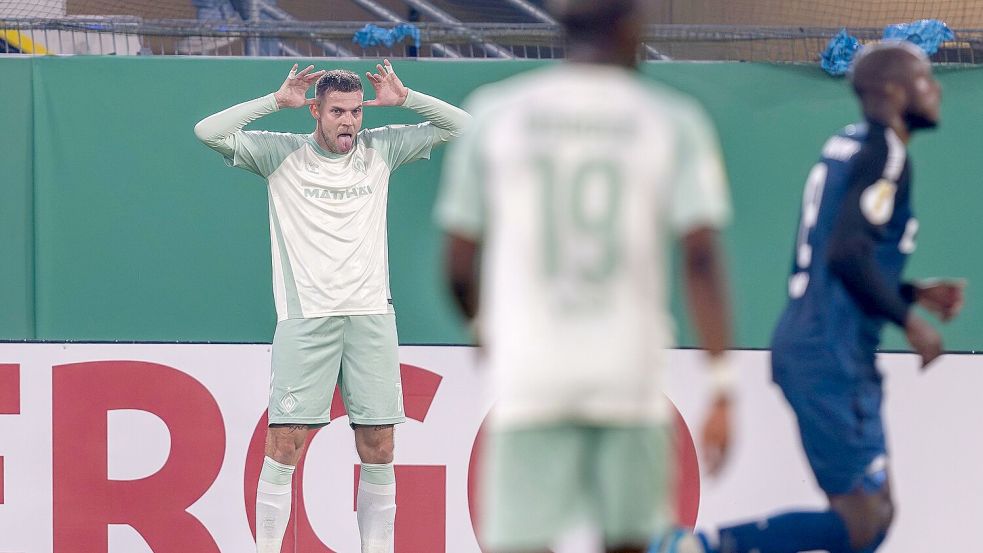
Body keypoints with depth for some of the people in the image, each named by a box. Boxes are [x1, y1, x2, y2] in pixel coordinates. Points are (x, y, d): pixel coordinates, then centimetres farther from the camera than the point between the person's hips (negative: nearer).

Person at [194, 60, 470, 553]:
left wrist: (403, 98, 3)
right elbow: (208, 132, -6)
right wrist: (277, 100, -6)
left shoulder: (380, 150, 12)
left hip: (371, 315, 3)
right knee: (286, 441, -8)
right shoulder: (282, 153, 4)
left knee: (378, 444, 2)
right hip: (305, 318, -3)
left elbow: (458, 126, 15)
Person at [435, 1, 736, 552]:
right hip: (630, 375, 0)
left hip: (528, 381, 0)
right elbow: (701, 257, -9)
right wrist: (723, 387, -8)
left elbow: (458, 264, 6)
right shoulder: (672, 122, 1)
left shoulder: (495, 113, 4)